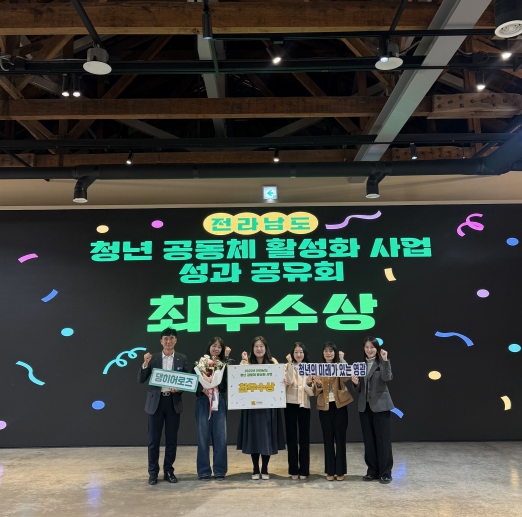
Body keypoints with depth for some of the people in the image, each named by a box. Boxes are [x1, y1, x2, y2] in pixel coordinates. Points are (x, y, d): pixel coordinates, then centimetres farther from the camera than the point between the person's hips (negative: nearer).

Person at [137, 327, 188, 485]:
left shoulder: (182, 359, 3)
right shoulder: (153, 358, 1)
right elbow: (141, 380, -2)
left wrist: (179, 388, -15)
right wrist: (145, 364, -18)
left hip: (174, 402, 1)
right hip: (156, 402, 0)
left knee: (171, 439, 9)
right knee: (154, 439, 6)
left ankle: (169, 471, 23)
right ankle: (153, 472, 19)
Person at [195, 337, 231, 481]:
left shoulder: (224, 363, 6)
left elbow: (229, 377, -13)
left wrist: (226, 356, -11)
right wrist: (203, 389, -19)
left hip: (219, 402, 1)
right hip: (203, 402, -1)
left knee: (220, 436, 5)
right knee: (203, 437, 5)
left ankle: (220, 470, 17)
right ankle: (204, 471, 16)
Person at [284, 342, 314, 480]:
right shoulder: (288, 367, 1)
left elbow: (312, 392, 1)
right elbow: (290, 381, -19)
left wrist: (309, 384, -19)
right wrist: (290, 363, -18)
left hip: (304, 405, 1)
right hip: (290, 405, -1)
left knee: (304, 438, 4)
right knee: (291, 437, 4)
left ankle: (304, 470, 14)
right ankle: (293, 470, 14)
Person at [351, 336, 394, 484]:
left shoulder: (382, 362, -3)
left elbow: (387, 377, -22)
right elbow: (359, 389, 11)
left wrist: (385, 360, -32)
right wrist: (355, 383, -11)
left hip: (380, 405, -4)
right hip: (364, 406, 5)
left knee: (383, 439, 1)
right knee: (368, 440, 10)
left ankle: (385, 473, 11)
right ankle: (372, 471, 21)